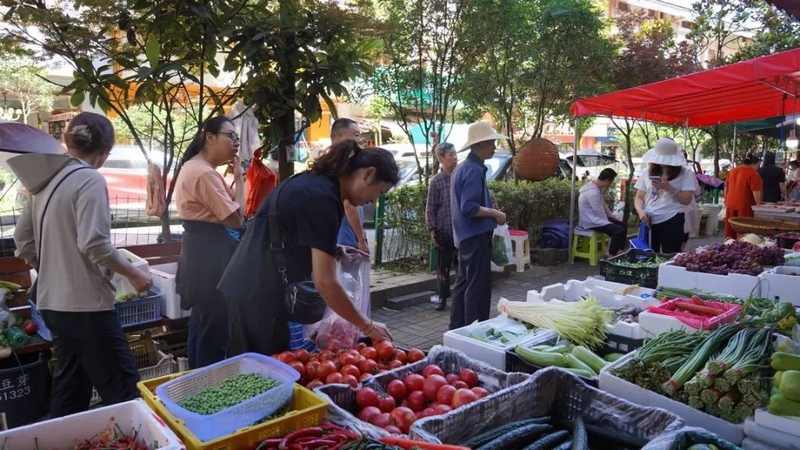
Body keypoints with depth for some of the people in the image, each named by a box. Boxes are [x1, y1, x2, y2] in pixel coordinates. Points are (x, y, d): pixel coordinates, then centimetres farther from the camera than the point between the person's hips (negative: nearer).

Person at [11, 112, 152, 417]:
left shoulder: (45, 180, 11)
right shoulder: (89, 179, -14)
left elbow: (22, 240, 16)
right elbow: (94, 243, -22)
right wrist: (134, 274, -10)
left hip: (52, 301, 9)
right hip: (85, 302, -9)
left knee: (70, 385, 19)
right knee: (123, 389, -2)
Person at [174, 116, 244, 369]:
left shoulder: (192, 166, 14)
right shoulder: (205, 173, -19)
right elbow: (236, 219, -19)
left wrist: (232, 179, 5)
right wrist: (239, 178, -11)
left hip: (199, 248, 12)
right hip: (209, 252, -12)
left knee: (201, 325, 21)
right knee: (215, 330, -1)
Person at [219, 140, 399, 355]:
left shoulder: (315, 181, 8)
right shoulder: (322, 198, -20)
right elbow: (325, 282, -22)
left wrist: (332, 249, 11)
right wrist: (367, 327, -13)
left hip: (249, 285, 10)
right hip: (259, 293, -10)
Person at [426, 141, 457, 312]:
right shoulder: (436, 182, -4)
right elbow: (430, 210, -2)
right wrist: (433, 231, -7)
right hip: (444, 232, -2)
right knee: (443, 267, 8)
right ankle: (443, 298, 21)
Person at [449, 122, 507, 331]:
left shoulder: (463, 167, 13)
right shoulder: (474, 170, -18)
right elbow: (470, 208, -26)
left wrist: (489, 211, 13)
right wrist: (495, 214, -14)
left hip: (466, 235, 10)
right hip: (476, 235, -10)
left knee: (463, 283, 15)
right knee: (478, 287, -3)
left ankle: (457, 329, 23)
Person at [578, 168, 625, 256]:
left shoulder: (597, 188, 7)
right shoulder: (592, 192, -27)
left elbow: (603, 205, 19)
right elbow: (599, 212, -22)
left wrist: (613, 216, 13)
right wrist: (609, 222, -8)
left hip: (596, 218, 11)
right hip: (591, 222, -11)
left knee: (622, 225, 14)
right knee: (619, 230, -21)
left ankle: (619, 251, 17)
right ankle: (612, 255, -7)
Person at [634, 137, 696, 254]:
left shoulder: (685, 173, 2)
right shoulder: (647, 172, 9)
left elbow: (687, 200, -3)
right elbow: (639, 197, 10)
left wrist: (668, 187, -14)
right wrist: (640, 211, -9)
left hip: (671, 221, -2)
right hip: (648, 221, 3)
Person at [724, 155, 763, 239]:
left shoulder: (732, 170, 10)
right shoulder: (753, 173, -11)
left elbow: (726, 187, 17)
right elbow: (756, 191, -16)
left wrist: (726, 201, 24)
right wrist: (759, 205, -12)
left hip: (730, 204, 7)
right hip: (745, 205, -7)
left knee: (730, 231, 11)